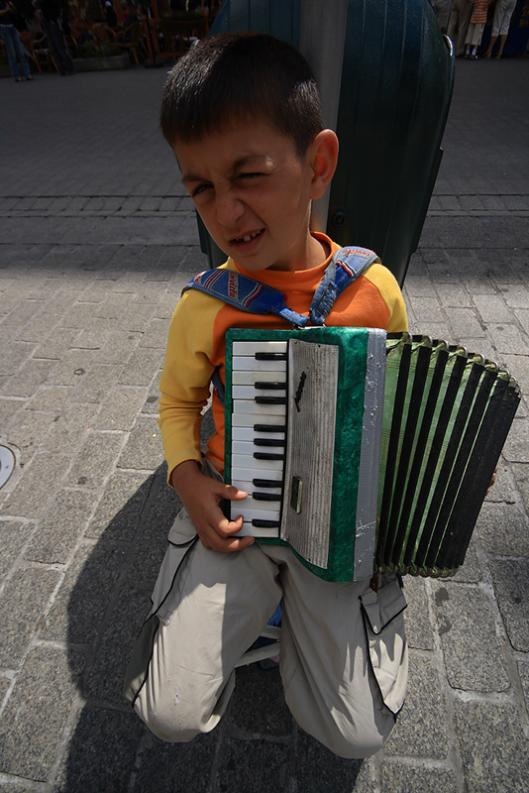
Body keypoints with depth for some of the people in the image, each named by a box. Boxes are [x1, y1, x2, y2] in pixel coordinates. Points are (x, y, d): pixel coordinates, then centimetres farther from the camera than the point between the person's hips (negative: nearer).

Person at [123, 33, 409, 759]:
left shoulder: (376, 289, -10)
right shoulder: (204, 309, -13)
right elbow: (178, 400, 3)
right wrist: (187, 480, -12)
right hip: (234, 511, 0)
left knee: (358, 734, 1)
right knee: (171, 713, -2)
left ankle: (294, 610, 27)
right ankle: (256, 603, 25)